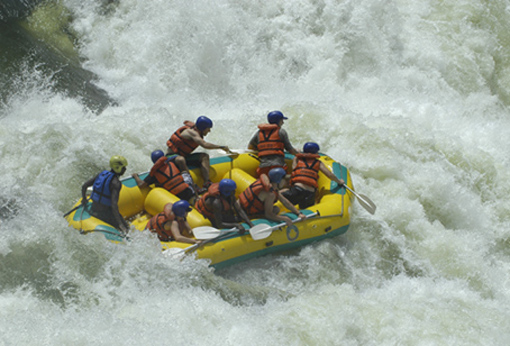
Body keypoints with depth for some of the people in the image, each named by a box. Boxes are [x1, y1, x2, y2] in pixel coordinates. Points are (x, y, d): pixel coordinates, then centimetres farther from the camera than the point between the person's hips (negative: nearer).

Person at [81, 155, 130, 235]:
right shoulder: (115, 183, -20)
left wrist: (84, 199, 31)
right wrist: (120, 224, -29)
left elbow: (84, 186, 12)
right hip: (105, 213, -9)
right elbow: (114, 204, -29)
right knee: (126, 229, -2)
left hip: (93, 210, 9)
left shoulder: (102, 174, 4)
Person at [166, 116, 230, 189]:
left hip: (184, 156, 9)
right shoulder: (192, 132, -26)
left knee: (204, 156, -11)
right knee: (180, 159, -44)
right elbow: (204, 145, -41)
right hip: (171, 157, -9)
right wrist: (221, 147, -36)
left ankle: (207, 184, -27)